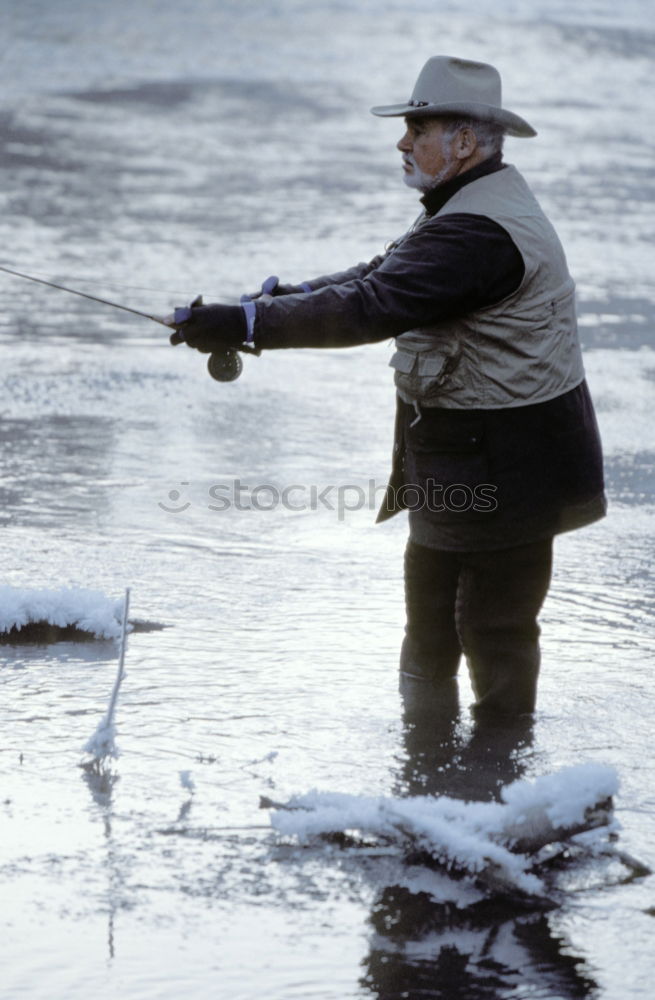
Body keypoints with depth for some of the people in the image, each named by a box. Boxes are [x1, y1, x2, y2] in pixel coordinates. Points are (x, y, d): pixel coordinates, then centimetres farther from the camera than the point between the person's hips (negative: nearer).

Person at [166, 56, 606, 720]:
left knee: (496, 628, 0)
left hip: (505, 468, -11)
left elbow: (372, 306, -33)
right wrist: (282, 297, -2)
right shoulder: (468, 205, 11)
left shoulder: (481, 232, -26)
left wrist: (246, 324, -33)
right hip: (458, 466, 11)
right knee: (430, 613, 21)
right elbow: (384, 274, 11)